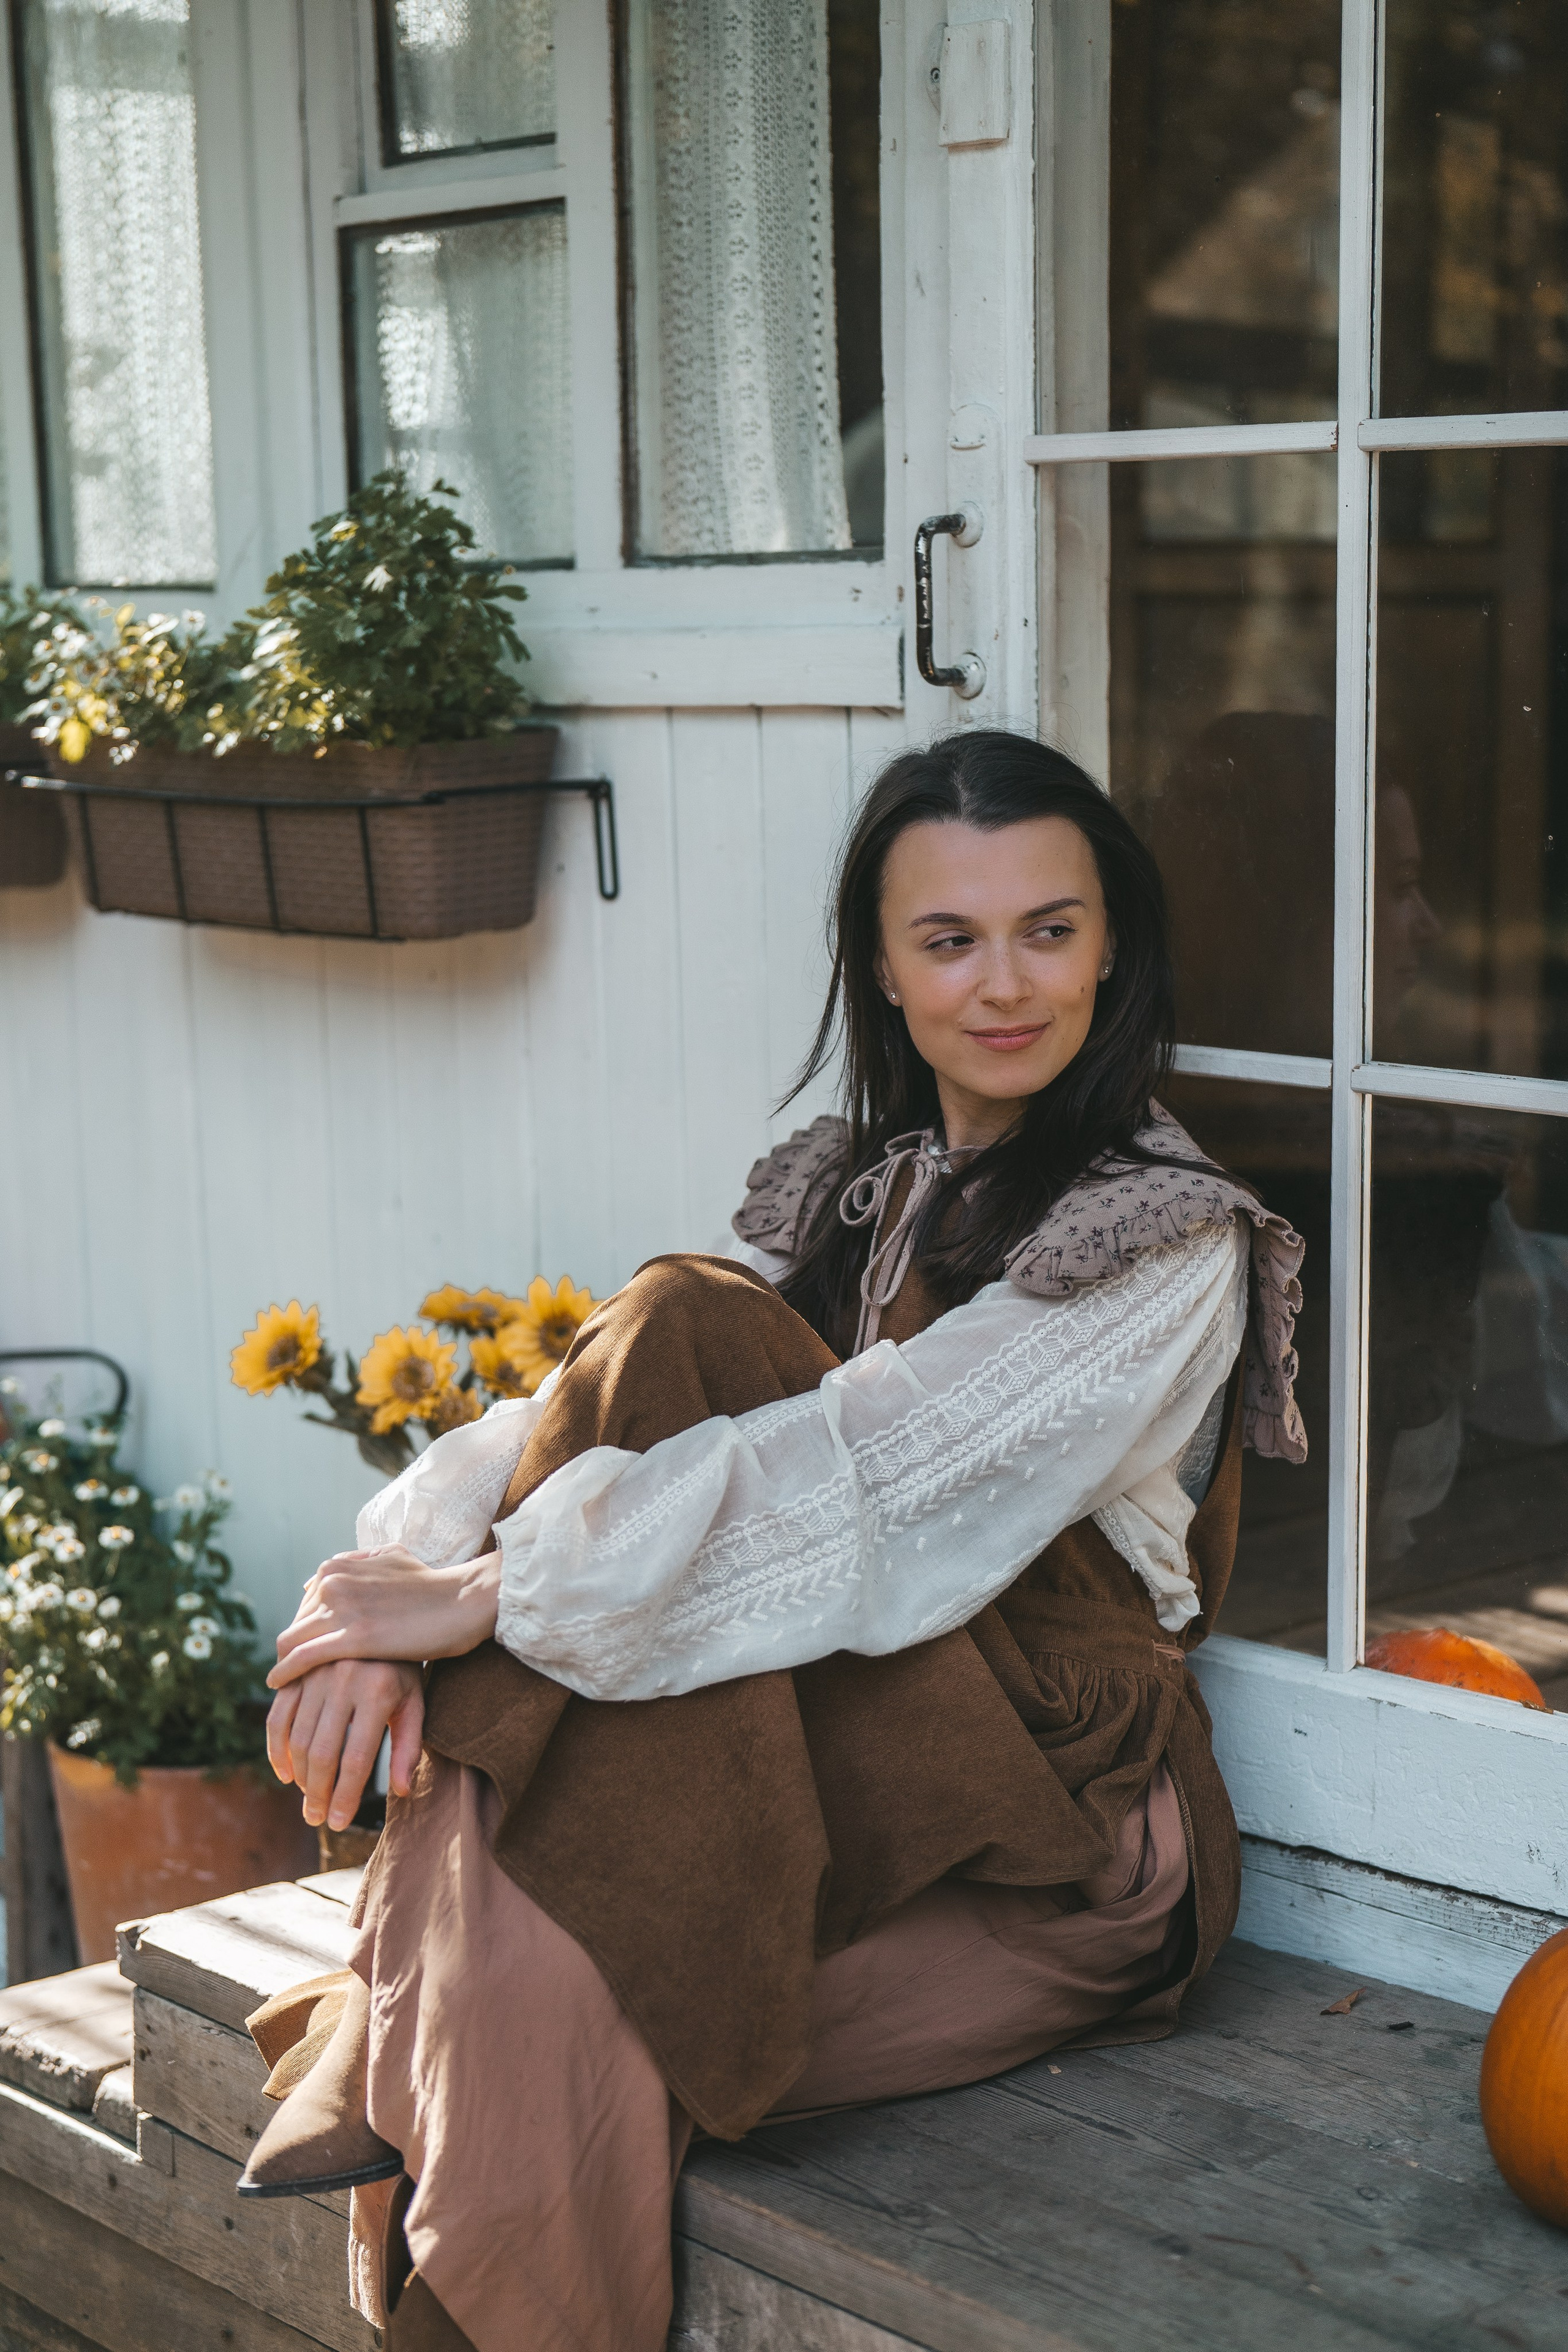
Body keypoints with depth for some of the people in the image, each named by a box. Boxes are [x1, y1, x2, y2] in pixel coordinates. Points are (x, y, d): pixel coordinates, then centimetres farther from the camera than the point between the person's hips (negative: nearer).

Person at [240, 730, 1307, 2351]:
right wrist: (404, 1570, -22)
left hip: (1046, 1841, -6)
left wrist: (491, 1593, -26)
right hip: (827, 1764, 6)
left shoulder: (1168, 1250, -12)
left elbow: (868, 1487, -25)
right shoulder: (847, 1194, 11)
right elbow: (593, 1411, -1)